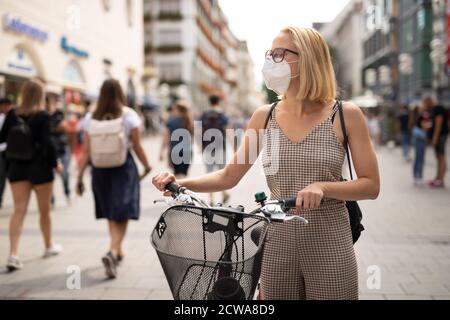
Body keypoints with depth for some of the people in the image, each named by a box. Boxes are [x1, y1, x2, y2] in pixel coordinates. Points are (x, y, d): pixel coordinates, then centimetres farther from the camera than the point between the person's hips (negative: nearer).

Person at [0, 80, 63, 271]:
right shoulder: (43, 116, -14)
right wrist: (55, 164, -5)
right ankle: (49, 246, 33)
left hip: (17, 168, 3)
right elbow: (47, 143, -17)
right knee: (45, 210, 15)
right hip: (40, 168, -3)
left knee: (19, 211, 2)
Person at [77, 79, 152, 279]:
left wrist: (80, 176, 4)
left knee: (111, 214, 18)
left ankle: (118, 251, 31)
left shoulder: (91, 118, 2)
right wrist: (147, 166, 10)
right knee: (121, 215, -1)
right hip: (124, 166, -3)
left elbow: (86, 151, 0)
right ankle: (112, 252, -21)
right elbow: (137, 146, -5)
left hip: (100, 168, 3)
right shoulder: (129, 116, -5)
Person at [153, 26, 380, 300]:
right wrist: (181, 183, -9)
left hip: (329, 249, -2)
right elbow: (229, 176, 6)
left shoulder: (345, 115, -5)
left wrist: (322, 187, -21)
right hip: (276, 248, 3)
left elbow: (371, 185, -5)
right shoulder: (265, 117, 4)